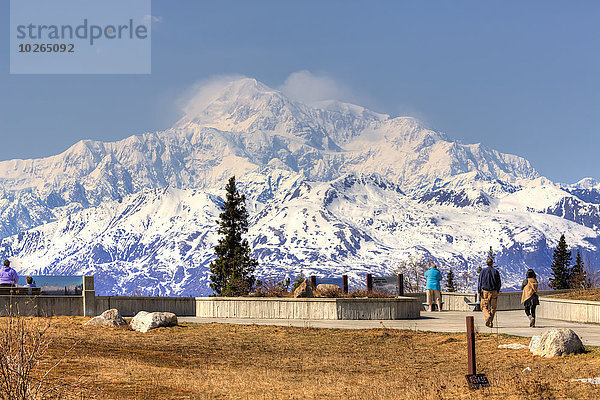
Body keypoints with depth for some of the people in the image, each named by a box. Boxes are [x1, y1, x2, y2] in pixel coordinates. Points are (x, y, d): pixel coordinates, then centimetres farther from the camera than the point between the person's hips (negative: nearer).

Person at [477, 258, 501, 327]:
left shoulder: (483, 271, -1)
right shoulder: (496, 271, 3)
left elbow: (480, 282, -4)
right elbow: (499, 283, 6)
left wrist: (479, 292, -1)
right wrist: (497, 291, 18)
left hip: (485, 291, -1)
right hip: (494, 292, 1)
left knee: (484, 306, 6)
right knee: (492, 307, 8)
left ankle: (487, 316, -23)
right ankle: (490, 323, 8)